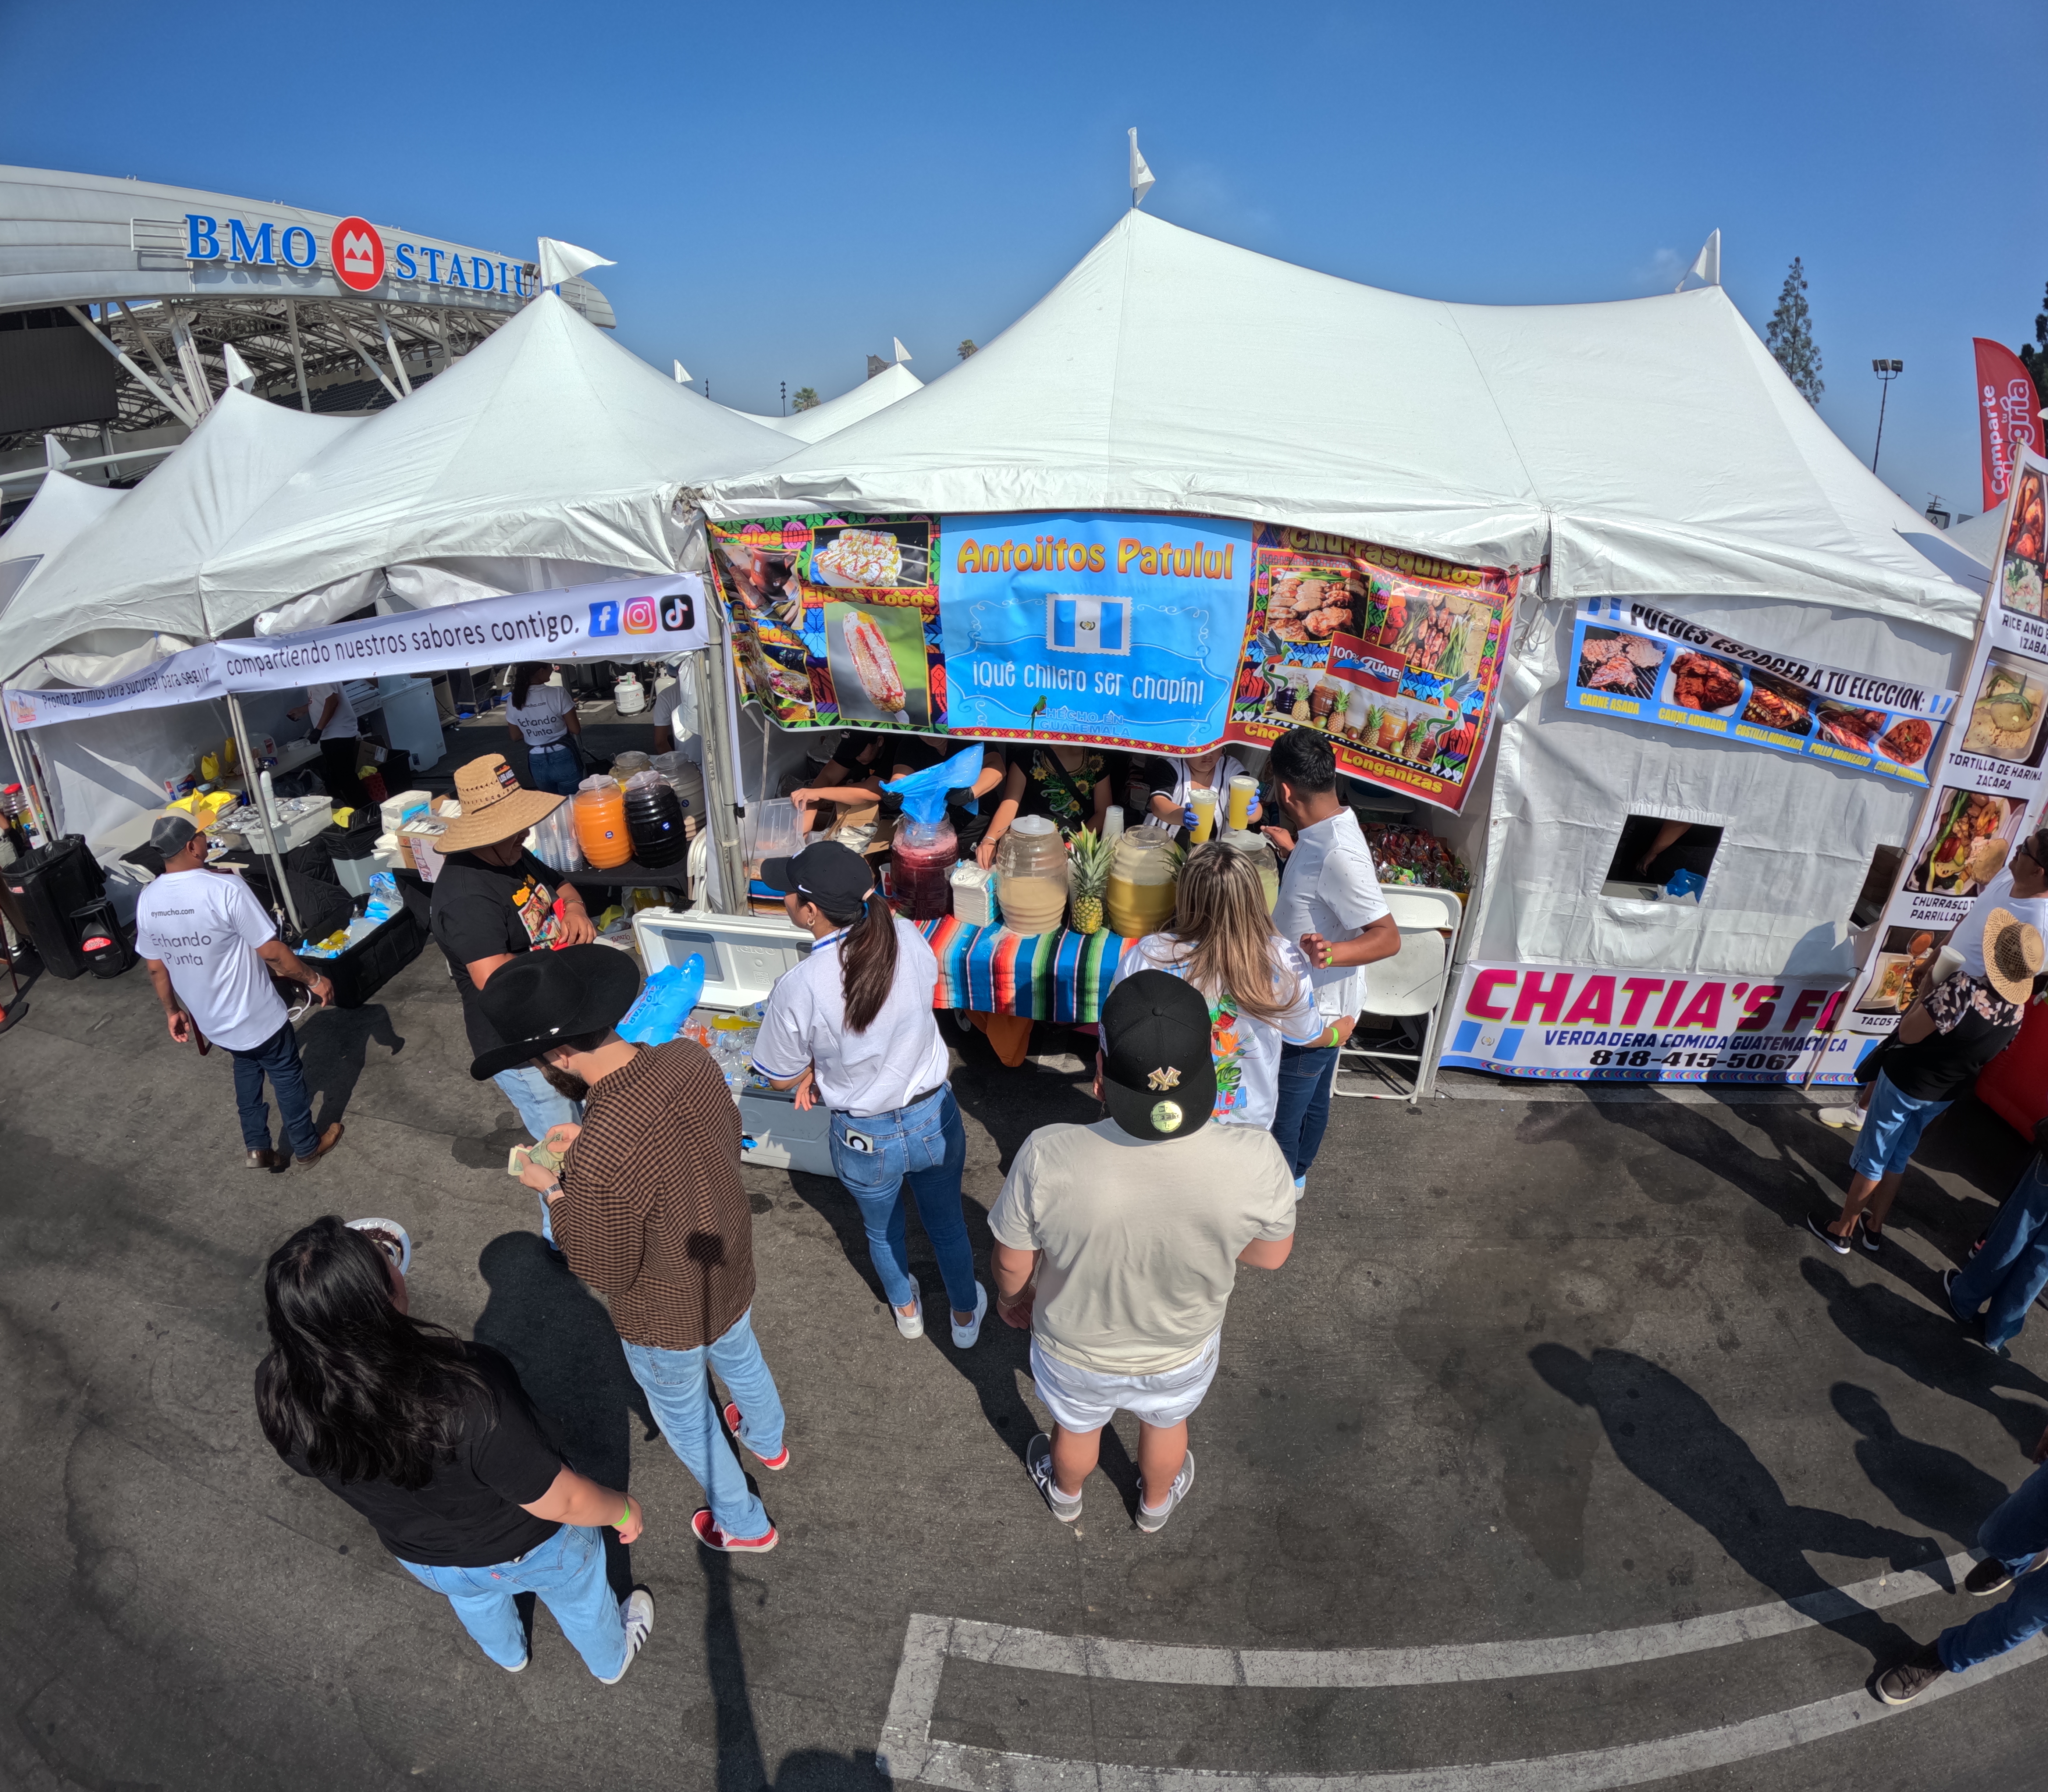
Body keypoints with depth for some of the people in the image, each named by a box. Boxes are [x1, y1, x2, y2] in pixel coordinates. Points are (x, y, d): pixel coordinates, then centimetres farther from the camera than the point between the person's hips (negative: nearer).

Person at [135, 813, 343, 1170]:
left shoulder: (147, 899, -7)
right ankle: (307, 1148, 32)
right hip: (255, 1015, -6)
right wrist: (314, 979, -10)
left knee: (247, 1066, 30)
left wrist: (172, 1011, 19)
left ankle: (257, 1147, 33)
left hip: (209, 1018, 6)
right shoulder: (225, 888, -27)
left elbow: (156, 969, 4)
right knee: (286, 1075, 15)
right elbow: (272, 953, -24)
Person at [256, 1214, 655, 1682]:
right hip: (533, 1551, -3)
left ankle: (507, 1655, 71)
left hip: (423, 1560, 4)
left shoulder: (280, 1399, -31)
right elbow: (559, 1502, -31)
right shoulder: (469, 1394, -46)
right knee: (579, 1595, 32)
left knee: (475, 1598, 40)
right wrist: (624, 1509, -9)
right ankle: (611, 1661, 63)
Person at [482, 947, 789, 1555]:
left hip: (667, 1319, -5)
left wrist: (554, 1191, -12)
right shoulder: (691, 1057, -24)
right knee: (739, 1355, 36)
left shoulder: (598, 1163, -42)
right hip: (732, 1274, 6)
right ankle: (769, 1442, 68)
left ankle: (744, 1524, 53)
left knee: (686, 1416, 27)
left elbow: (606, 1273, -23)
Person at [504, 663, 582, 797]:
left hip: (537, 764, 4)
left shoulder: (513, 701, -3)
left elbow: (516, 736, 7)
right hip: (564, 760, -4)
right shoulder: (558, 694, -15)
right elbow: (576, 729, -10)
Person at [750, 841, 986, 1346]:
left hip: (865, 1139, -2)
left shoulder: (797, 988, -28)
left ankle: (906, 1309, 59)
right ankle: (966, 1315, 53)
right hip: (935, 1118, 2)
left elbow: (782, 1078, -13)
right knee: (947, 1222, 29)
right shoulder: (906, 937, -19)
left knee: (883, 1232, 31)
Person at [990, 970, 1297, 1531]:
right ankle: (1156, 1503, 65)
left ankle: (1065, 1495, 65)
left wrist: (1012, 1297, 4)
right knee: (1166, 1423, 35)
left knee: (1076, 1425, 33)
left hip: (1075, 1352, 0)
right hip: (1182, 1354, 1)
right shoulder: (1255, 1162, -36)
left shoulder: (1046, 1159, -38)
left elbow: (1012, 1265, -18)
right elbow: (1272, 1254, -14)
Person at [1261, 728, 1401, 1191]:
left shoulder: (1337, 854, -32)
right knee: (1312, 1097, 27)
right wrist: (1295, 849, 24)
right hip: (1322, 1005, 10)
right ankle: (1295, 1173, 48)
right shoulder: (1326, 832, -2)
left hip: (1316, 1014, -9)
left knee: (1279, 1113, 7)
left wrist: (1332, 954, -46)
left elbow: (1388, 937, -31)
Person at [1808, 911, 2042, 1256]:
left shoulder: (1965, 990, -32)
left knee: (1872, 1158, 10)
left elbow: (1908, 1034, -25)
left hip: (1905, 1082, -6)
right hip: (1945, 1094, 6)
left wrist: (1927, 990, -11)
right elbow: (1982, 1054, 7)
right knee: (1897, 1158, 24)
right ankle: (1874, 1228, 37)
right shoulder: (2016, 1012, -9)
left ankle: (1842, 1231, 23)